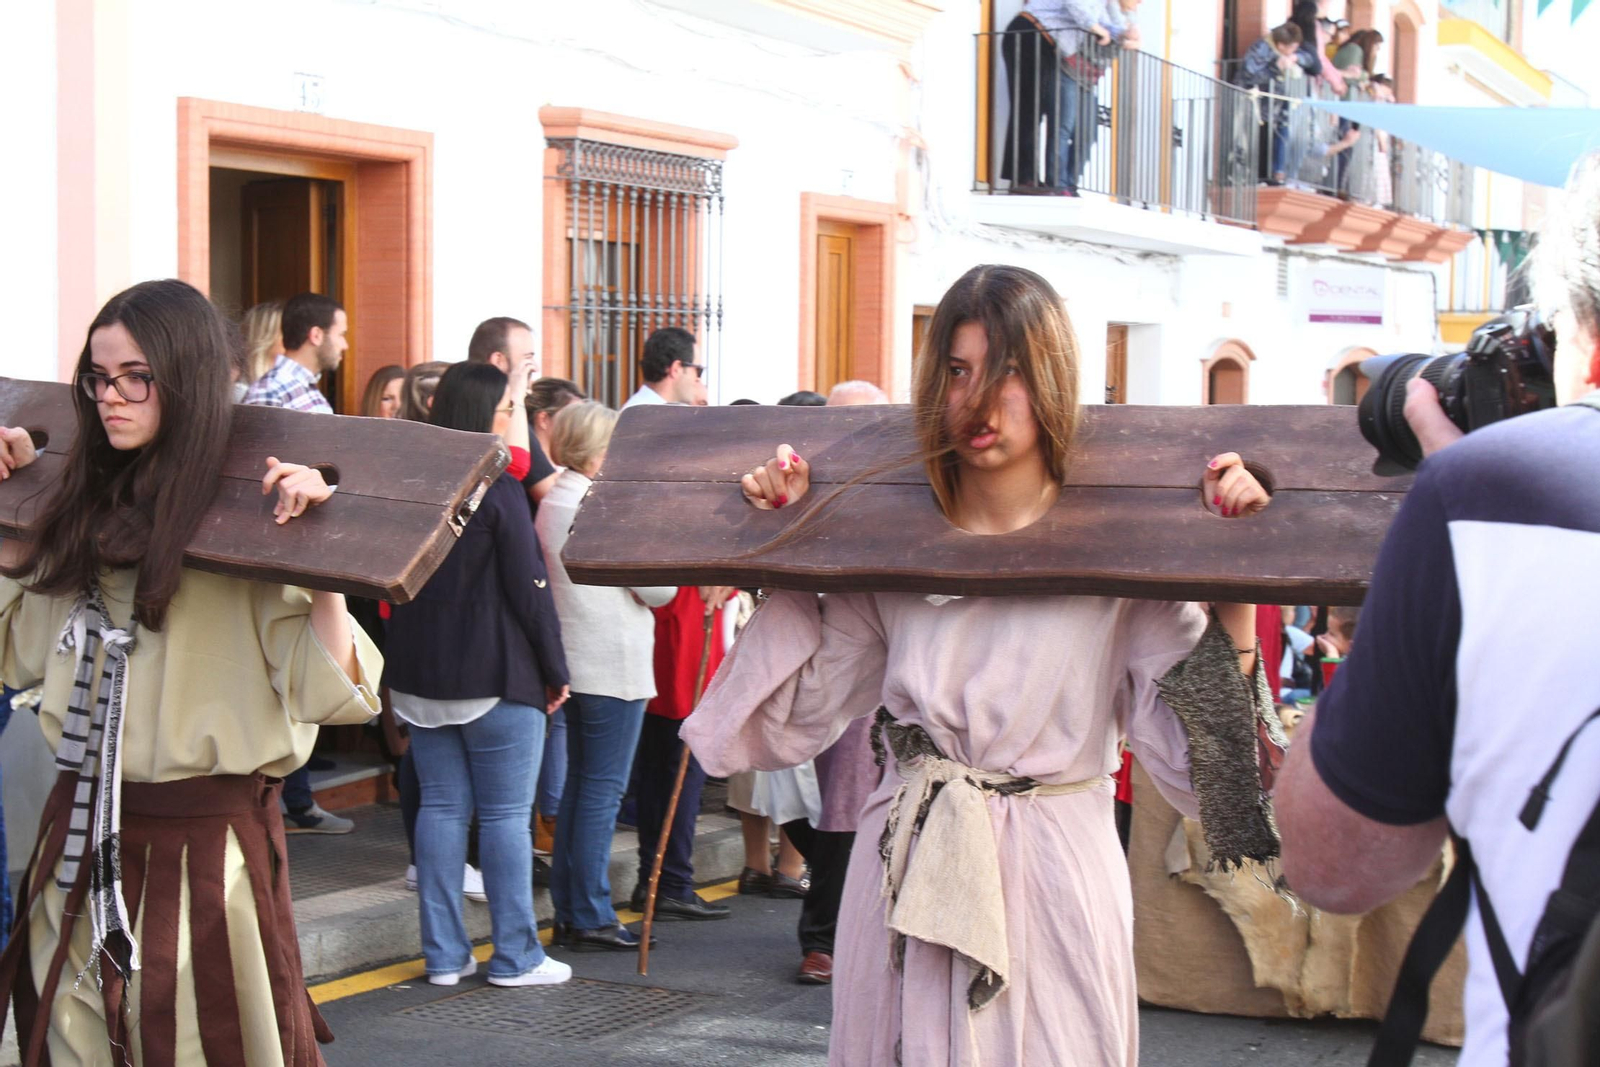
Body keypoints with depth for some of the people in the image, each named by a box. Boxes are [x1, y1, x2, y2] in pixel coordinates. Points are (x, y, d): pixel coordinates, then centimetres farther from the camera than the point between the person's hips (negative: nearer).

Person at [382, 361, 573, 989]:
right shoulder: (498, 489, -12)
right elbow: (529, 587, -11)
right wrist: (555, 669, -3)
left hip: (420, 676, 6)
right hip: (496, 676, -6)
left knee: (441, 807, 9)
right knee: (505, 814, 1)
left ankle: (444, 955, 11)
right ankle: (515, 957, 5)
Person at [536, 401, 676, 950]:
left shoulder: (550, 503, 7)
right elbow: (659, 589, -14)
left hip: (570, 664, 8)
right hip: (614, 666, -8)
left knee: (575, 787, 13)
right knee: (602, 789, -3)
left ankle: (568, 914, 17)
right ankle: (592, 917, 0)